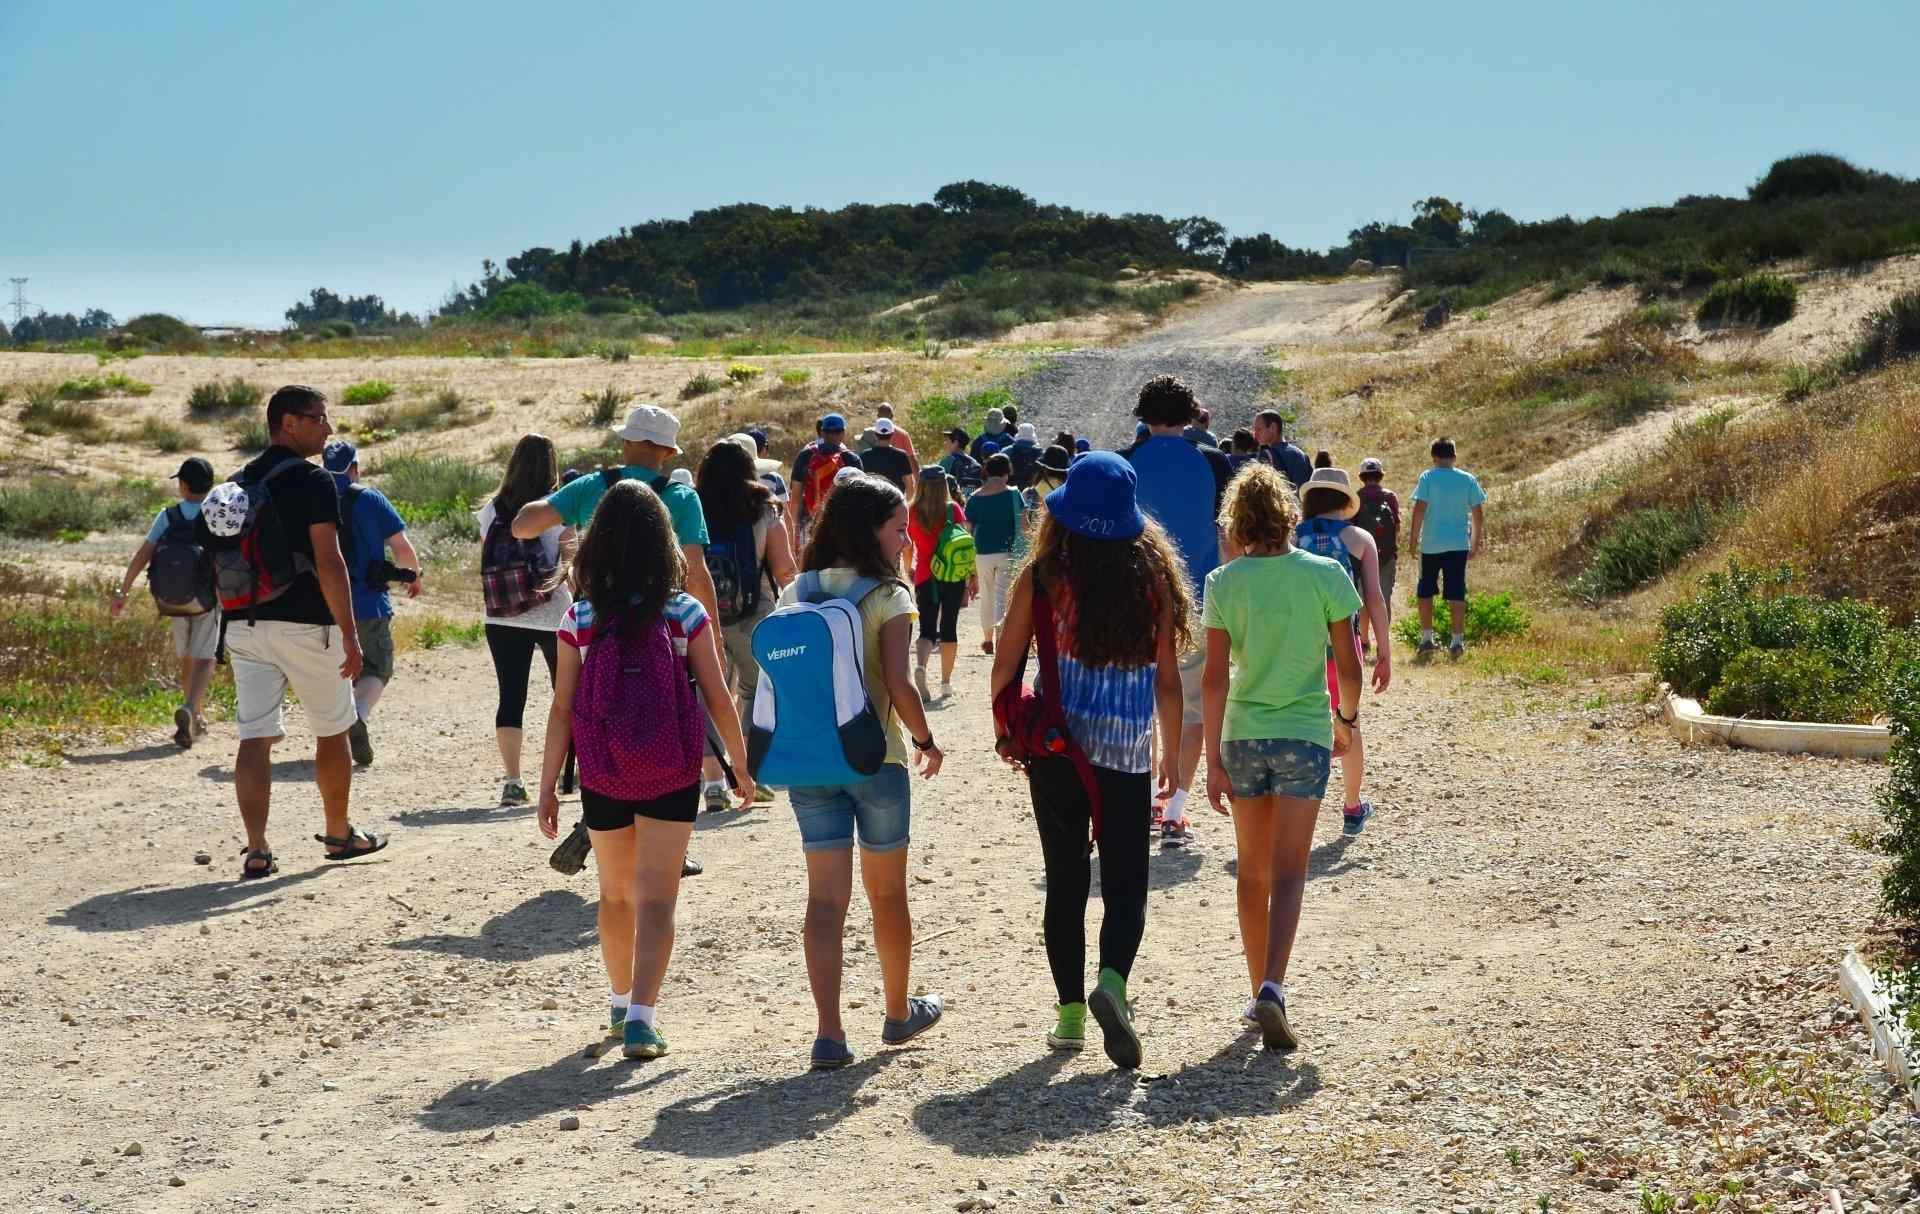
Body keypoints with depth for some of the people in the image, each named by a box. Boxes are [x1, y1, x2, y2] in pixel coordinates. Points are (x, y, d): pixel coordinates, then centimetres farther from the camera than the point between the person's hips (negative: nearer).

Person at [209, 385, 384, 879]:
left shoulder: (236, 483, 13)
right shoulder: (312, 481, -10)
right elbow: (328, 562, -17)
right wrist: (350, 633, -17)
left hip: (244, 625, 6)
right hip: (305, 625, -6)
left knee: (254, 737, 1)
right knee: (332, 733, 12)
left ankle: (256, 851, -7)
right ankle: (339, 835, 25)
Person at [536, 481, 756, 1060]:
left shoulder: (580, 619, -5)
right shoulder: (685, 613, -6)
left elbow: (562, 710, -4)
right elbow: (718, 699, -3)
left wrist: (547, 787, 3)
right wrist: (741, 767, 9)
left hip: (603, 778, 2)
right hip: (671, 776, -1)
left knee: (617, 895, 19)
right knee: (656, 899, 1)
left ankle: (621, 1003, 34)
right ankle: (640, 1017, -12)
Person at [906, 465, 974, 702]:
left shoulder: (912, 513, -1)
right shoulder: (953, 509, -4)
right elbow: (967, 543, -6)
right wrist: (974, 575, 0)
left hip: (925, 577, 0)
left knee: (927, 630, 3)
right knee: (949, 628, 11)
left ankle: (920, 665, -27)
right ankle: (946, 682, 15)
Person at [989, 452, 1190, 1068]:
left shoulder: (1043, 575, -6)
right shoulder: (1153, 575, -3)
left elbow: (1006, 665, -2)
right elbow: (1168, 679, 0)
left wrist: (1004, 731, 14)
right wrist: (1172, 757, 10)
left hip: (1057, 746, 0)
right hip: (1127, 752, 0)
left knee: (1065, 883, 12)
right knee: (1125, 884, 7)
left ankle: (1070, 1013, 15)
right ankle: (1112, 983, -18)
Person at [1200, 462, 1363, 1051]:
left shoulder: (1224, 583, -5)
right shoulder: (1325, 575, -6)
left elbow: (1216, 676, -7)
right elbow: (1349, 666, -2)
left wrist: (1213, 759, -4)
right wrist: (1347, 719, 17)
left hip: (1243, 735, 1)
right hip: (1304, 734, -1)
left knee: (1253, 871, 15)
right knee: (1288, 873, -2)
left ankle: (1259, 991, 23)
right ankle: (1272, 988, -21)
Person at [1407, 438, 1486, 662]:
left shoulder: (1427, 478, -5)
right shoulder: (1468, 479, 3)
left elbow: (1419, 509, -12)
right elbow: (1478, 514, 4)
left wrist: (1414, 540, -5)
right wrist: (1476, 543, 13)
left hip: (1431, 545, -2)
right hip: (1459, 545, 2)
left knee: (1425, 593, 11)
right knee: (1456, 594, 3)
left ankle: (1427, 639, 9)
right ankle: (1457, 641, 0)